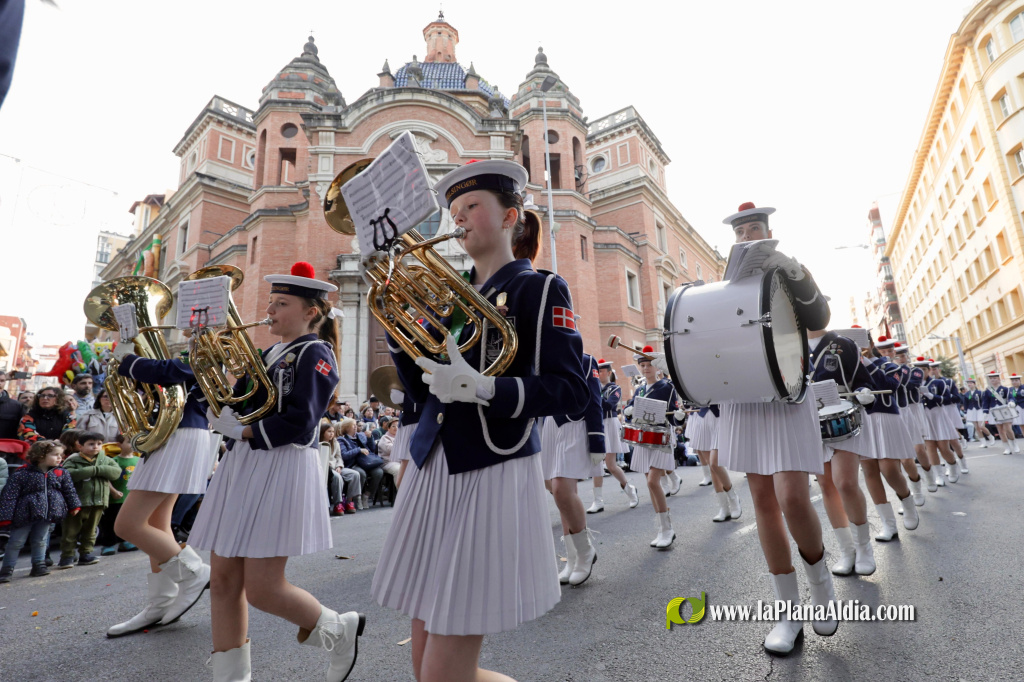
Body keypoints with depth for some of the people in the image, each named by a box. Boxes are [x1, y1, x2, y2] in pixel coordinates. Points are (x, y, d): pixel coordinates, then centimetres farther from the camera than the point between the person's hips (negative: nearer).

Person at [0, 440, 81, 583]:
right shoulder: (21, 474, -13)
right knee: (16, 543, 7)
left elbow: (69, 490, 10)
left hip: (47, 514, 4)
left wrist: (74, 506, 9)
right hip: (25, 514, -4)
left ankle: (39, 565, 26)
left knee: (40, 541, 15)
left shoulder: (61, 473, 1)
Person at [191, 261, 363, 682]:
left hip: (284, 469, -8)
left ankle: (339, 631, 21)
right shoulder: (268, 355, 17)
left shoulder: (315, 354, -8)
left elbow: (299, 425, -18)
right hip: (242, 467, 9)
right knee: (223, 580, 9)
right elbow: (229, 406, 13)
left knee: (261, 589, -4)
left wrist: (241, 431, -11)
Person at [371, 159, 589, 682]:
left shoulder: (539, 288, -3)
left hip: (493, 476, -6)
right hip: (432, 471, 7)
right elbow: (426, 396, 12)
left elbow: (571, 390, -13)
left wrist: (482, 389, -25)